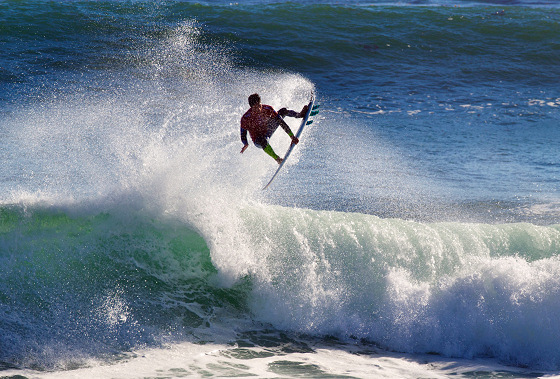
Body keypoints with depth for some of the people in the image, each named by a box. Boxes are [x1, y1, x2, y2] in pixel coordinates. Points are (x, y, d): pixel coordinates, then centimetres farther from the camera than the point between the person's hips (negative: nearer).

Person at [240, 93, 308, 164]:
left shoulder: (267, 109, -20)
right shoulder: (245, 118, -27)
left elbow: (281, 121, -20)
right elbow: (243, 135, -18)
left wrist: (292, 136, -26)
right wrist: (245, 144, -41)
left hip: (268, 131, 4)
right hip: (257, 140, -4)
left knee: (283, 111, -4)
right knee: (263, 140, -43)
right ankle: (277, 158, -38)